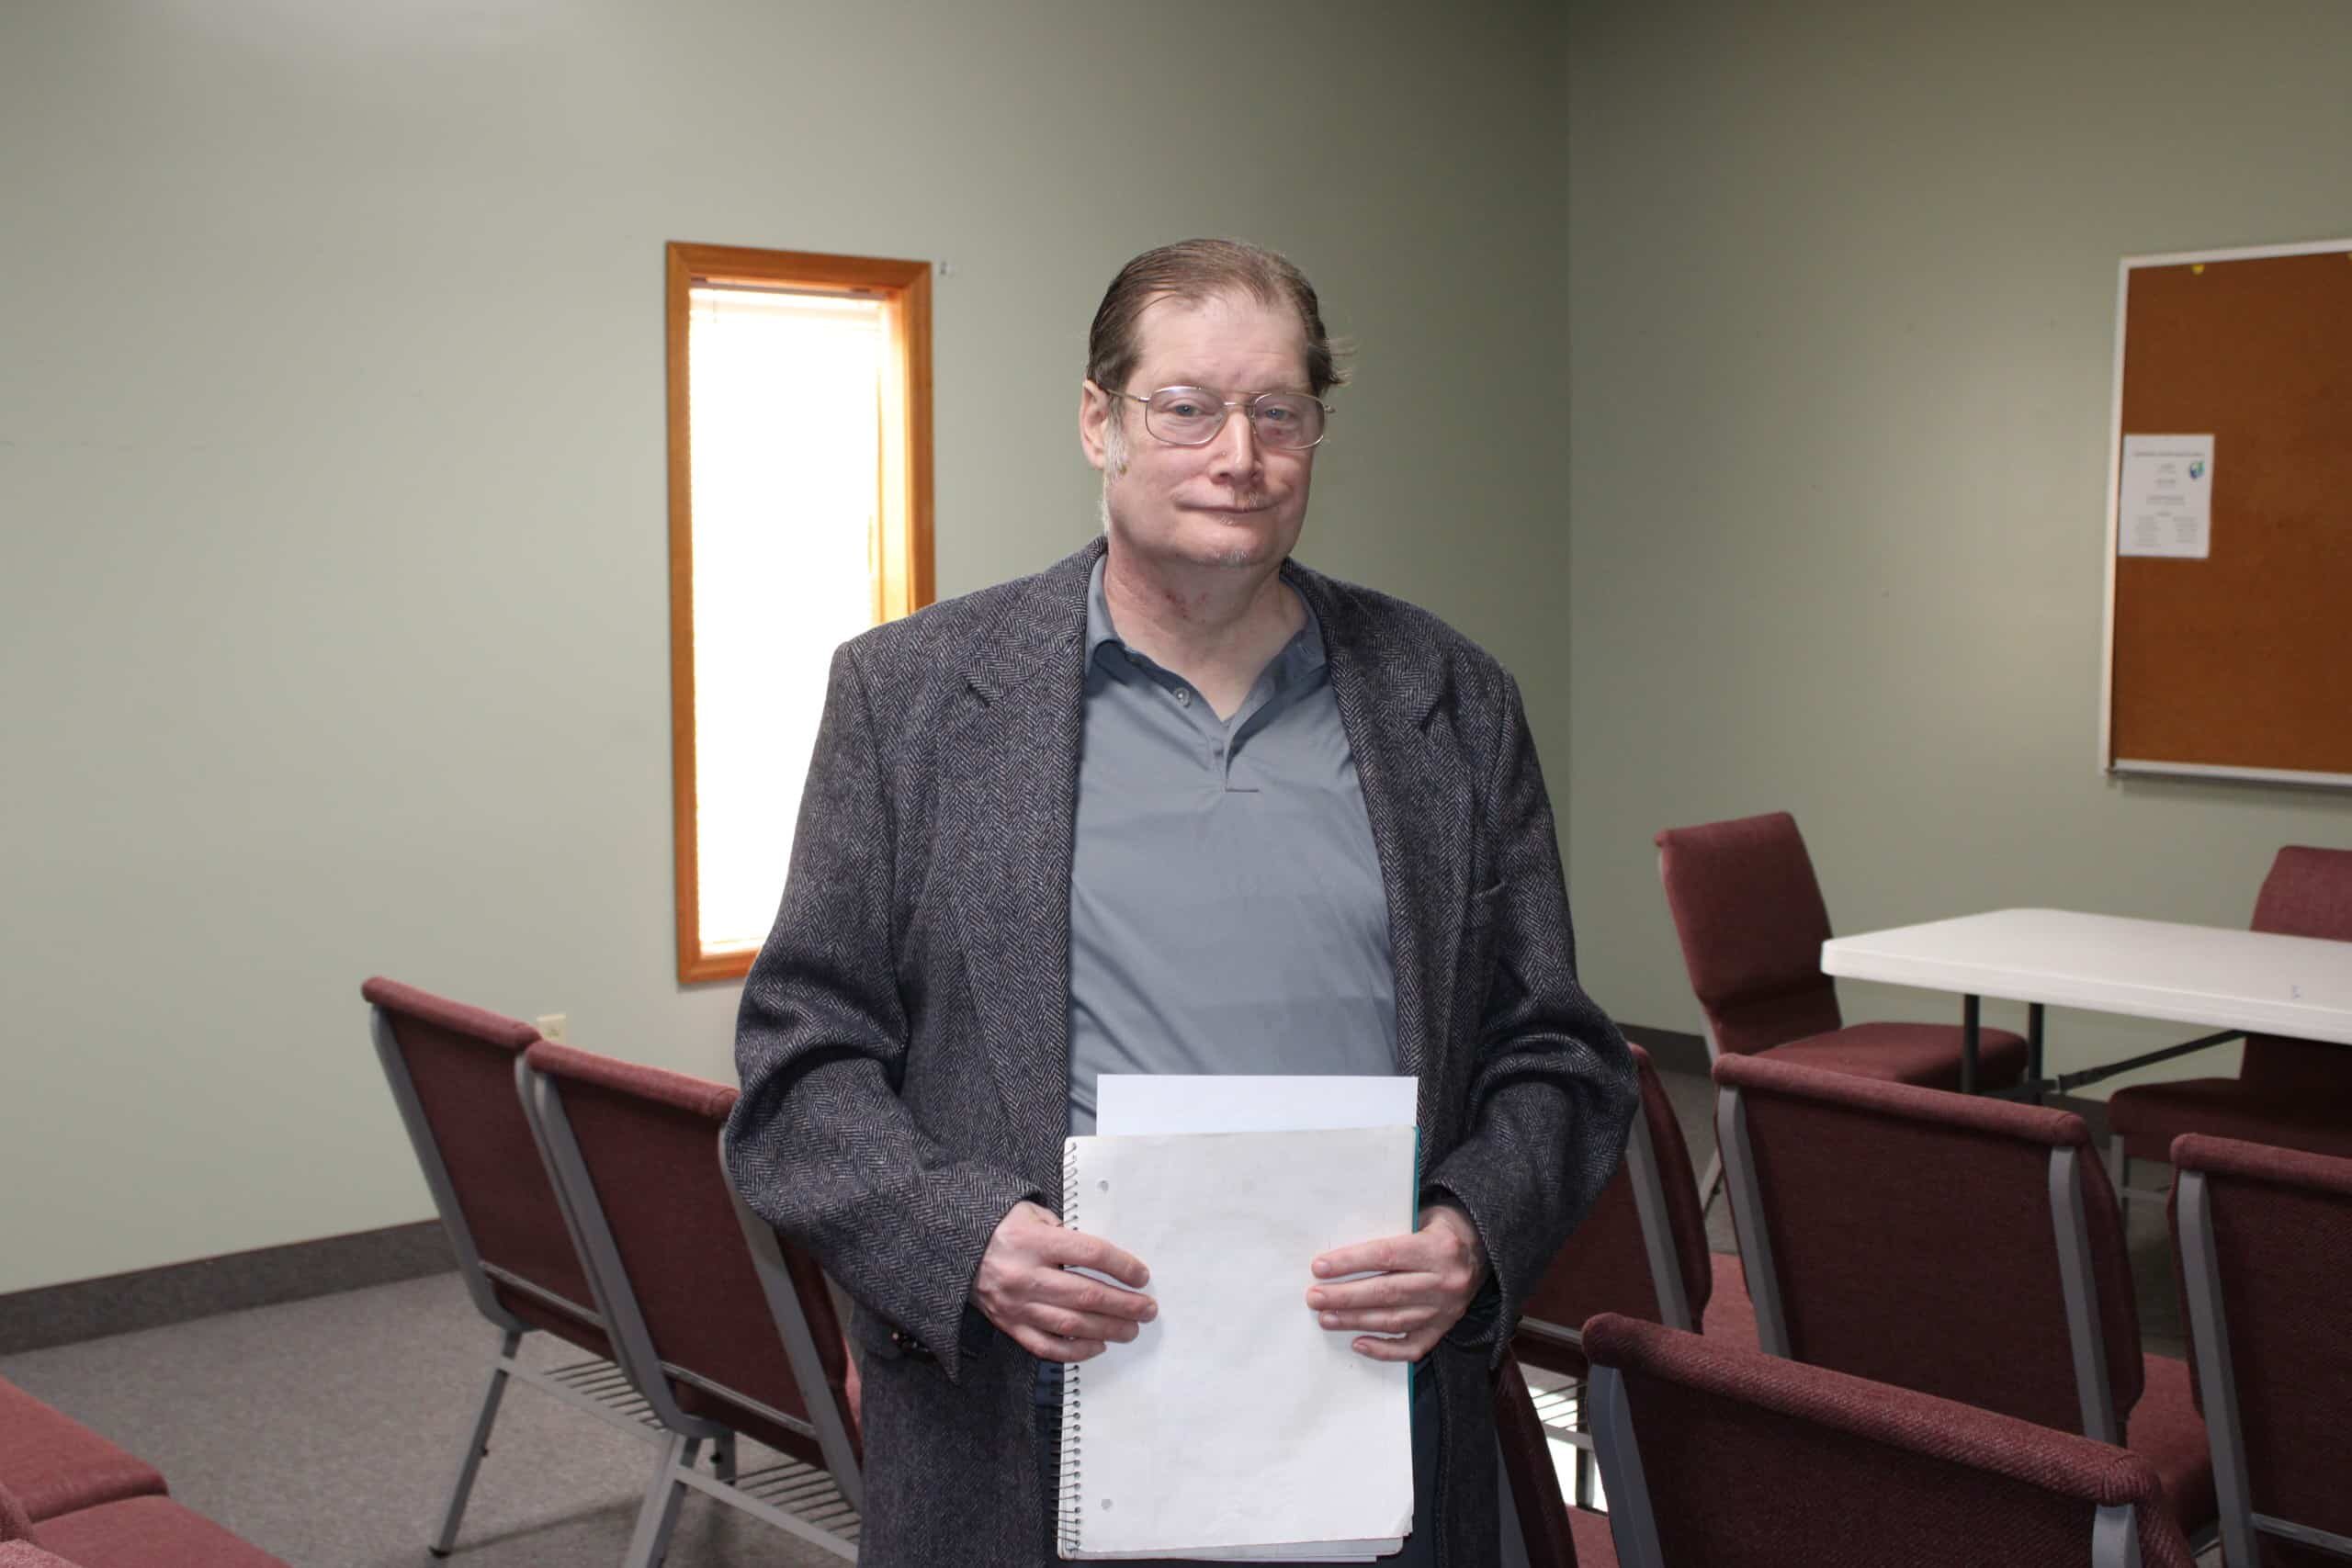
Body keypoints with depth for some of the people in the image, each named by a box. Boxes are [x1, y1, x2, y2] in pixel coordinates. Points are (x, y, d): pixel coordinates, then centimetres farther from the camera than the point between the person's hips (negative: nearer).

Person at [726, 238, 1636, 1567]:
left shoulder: (1454, 705, 6)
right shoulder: (912, 694, 1)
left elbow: (1557, 1056, 8)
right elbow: (804, 1058, 0)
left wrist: (1476, 1236, -10)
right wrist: (964, 1236, -16)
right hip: (1029, 1440, -1)